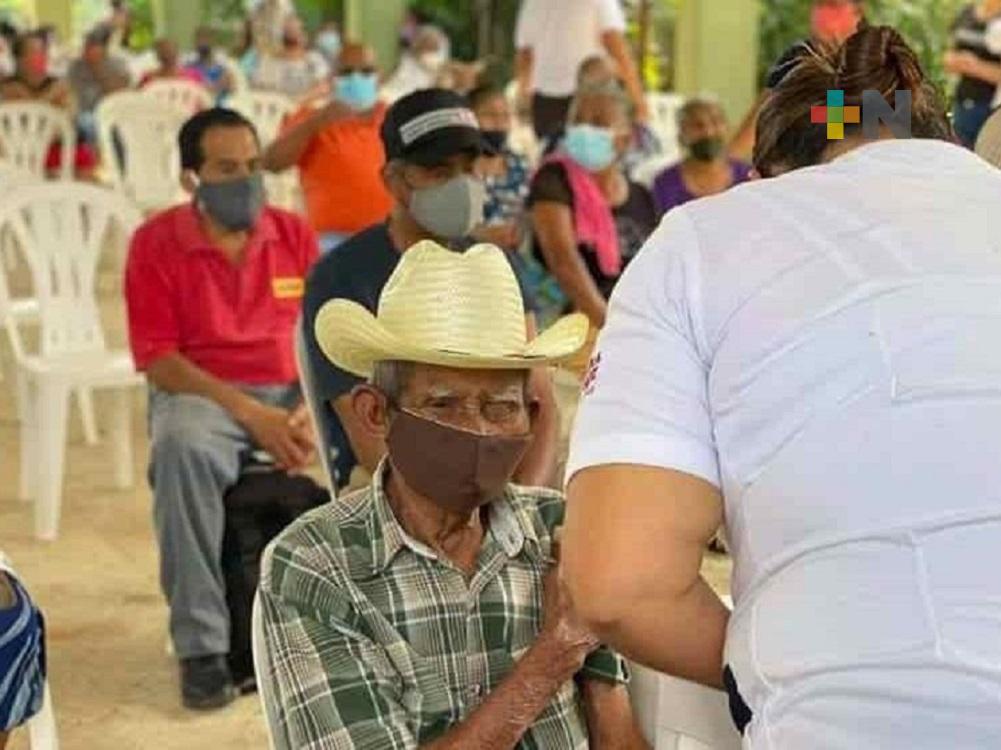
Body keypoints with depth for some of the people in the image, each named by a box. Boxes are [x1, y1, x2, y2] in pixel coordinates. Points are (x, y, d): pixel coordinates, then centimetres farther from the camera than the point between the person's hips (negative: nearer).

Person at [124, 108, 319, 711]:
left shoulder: (294, 233, 7)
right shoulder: (157, 242, -2)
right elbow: (159, 360, -8)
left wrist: (312, 409, -16)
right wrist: (252, 415, -19)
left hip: (296, 391, 3)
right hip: (201, 393, -3)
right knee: (182, 447, -39)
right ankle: (201, 644, -30)